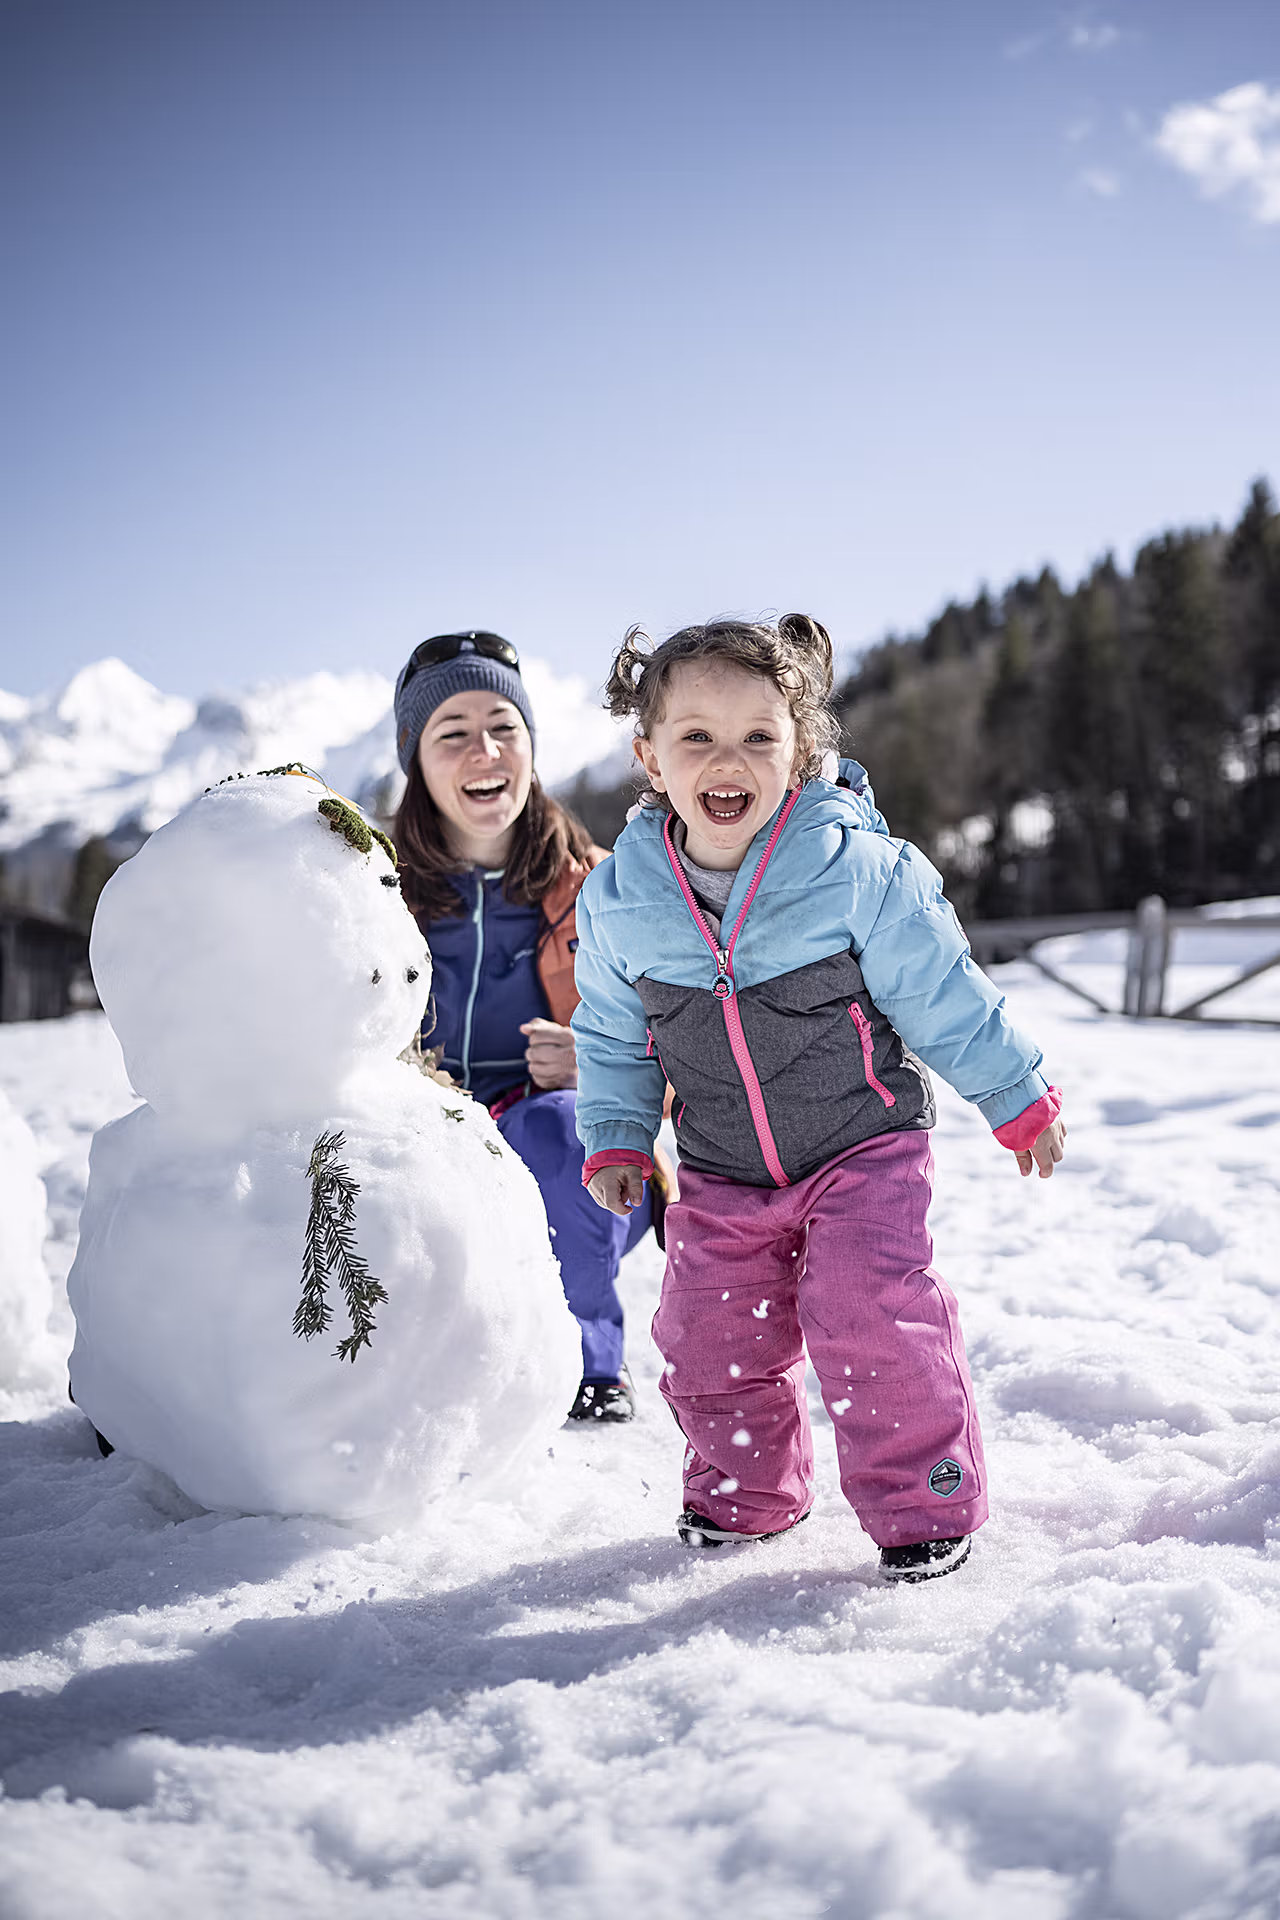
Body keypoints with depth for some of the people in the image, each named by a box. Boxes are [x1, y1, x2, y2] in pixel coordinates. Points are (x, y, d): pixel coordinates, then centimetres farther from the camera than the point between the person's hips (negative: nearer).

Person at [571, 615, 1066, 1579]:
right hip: (720, 1176, 4)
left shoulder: (861, 870, -19)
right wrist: (616, 1139, 7)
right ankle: (748, 1492, 33)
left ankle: (926, 1500, 8)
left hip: (863, 1148, -3)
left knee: (874, 1321, -14)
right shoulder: (618, 900, -9)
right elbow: (611, 1036, 9)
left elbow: (947, 998, -8)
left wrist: (1020, 1097, 0)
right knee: (711, 1343, 7)